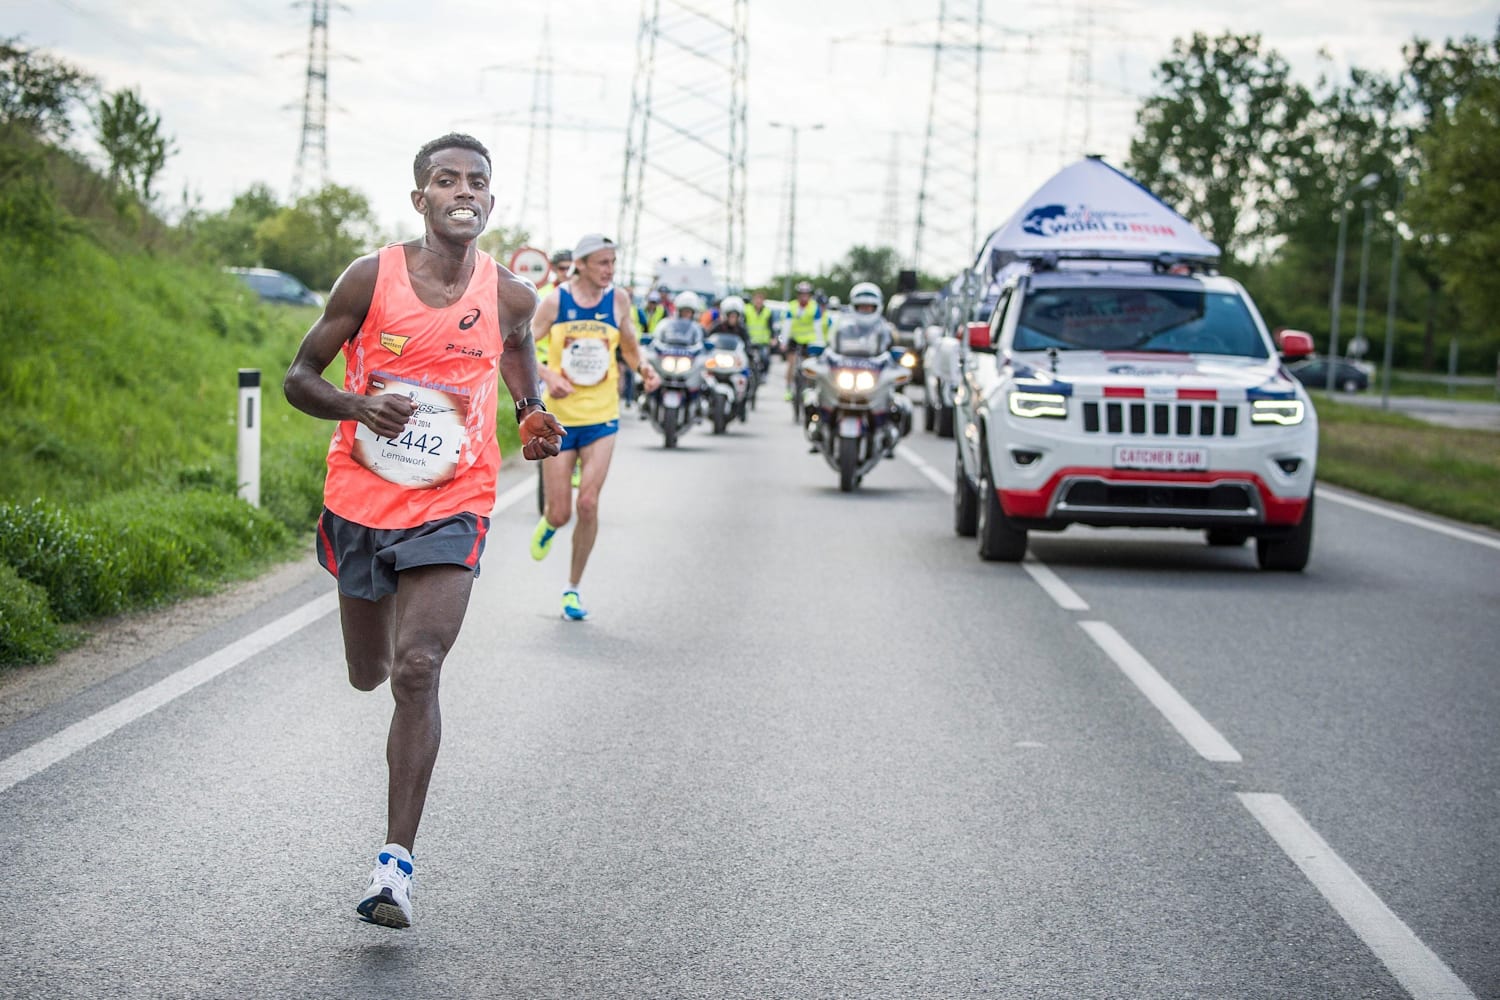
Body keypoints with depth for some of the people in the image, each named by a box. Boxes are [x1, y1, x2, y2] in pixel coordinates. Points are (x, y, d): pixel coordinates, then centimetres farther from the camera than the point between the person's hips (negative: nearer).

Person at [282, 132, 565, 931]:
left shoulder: (508, 294, -1)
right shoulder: (371, 278, -7)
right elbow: (299, 377, -1)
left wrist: (534, 415, 6)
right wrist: (358, 406, -21)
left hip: (451, 506, -1)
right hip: (361, 498, 1)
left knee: (417, 671, -18)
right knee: (369, 675, 15)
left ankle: (396, 864, -17)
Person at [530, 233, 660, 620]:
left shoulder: (618, 300, -1)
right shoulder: (554, 302, -7)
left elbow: (629, 346, 14)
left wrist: (643, 369, -6)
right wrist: (547, 375, -22)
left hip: (601, 418, 1)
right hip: (559, 417, -1)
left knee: (588, 504, -11)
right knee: (560, 513, 0)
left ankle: (573, 587, 6)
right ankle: (549, 523, 40)